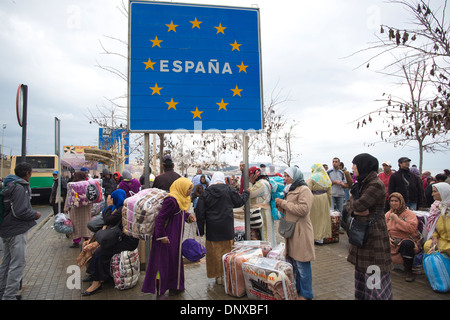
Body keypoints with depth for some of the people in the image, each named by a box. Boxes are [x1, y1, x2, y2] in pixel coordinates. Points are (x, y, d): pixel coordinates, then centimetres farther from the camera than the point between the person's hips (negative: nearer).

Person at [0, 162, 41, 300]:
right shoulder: (19, 188, -19)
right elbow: (20, 212, -24)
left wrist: (32, 212, 10)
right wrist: (35, 214, -9)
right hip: (17, 231, -10)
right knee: (18, 263, -3)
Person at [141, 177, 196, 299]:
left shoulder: (181, 199, 6)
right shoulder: (171, 200, -24)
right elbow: (160, 218, -24)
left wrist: (188, 216, 0)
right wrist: (161, 236, -22)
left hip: (175, 237, 10)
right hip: (167, 238, -10)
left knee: (175, 260, 19)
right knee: (163, 262, 2)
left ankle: (172, 286, 35)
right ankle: (159, 292, 17)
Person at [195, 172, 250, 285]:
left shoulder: (206, 193, -3)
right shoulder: (229, 190, -6)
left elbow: (200, 212, -2)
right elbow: (239, 201, 9)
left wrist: (201, 230, 7)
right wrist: (246, 193, 28)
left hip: (212, 230, 0)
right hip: (227, 229, 0)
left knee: (215, 253, 10)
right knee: (227, 251, 11)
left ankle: (218, 276, 16)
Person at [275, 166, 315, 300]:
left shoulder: (304, 190, -12)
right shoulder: (291, 190, 18)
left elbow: (303, 209, -25)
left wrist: (284, 203, -18)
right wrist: (280, 205, 3)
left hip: (301, 233, -9)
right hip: (291, 231, 9)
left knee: (302, 265, -1)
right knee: (294, 262, 17)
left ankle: (306, 294, 11)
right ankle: (297, 287, 32)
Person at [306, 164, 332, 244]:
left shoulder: (312, 178, -12)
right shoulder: (327, 179, 8)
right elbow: (329, 193, 11)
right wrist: (329, 204, 19)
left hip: (314, 199, -6)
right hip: (324, 200, 6)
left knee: (314, 218, 3)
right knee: (323, 218, 12)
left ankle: (315, 236, 9)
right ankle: (321, 237, 18)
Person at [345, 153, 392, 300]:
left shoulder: (376, 185, -18)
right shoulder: (362, 183, 11)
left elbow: (358, 205, -24)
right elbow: (349, 205, 9)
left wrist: (354, 199, -2)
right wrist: (355, 211, -12)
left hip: (374, 233, -9)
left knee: (373, 272, -2)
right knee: (362, 267, 17)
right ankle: (362, 296, 30)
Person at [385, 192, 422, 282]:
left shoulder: (409, 214, -2)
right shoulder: (388, 214, 13)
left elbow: (412, 228, -20)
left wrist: (397, 219, -18)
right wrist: (387, 238, -11)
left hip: (407, 240, -4)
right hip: (392, 242, 4)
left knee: (406, 244, -39)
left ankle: (408, 271, -17)